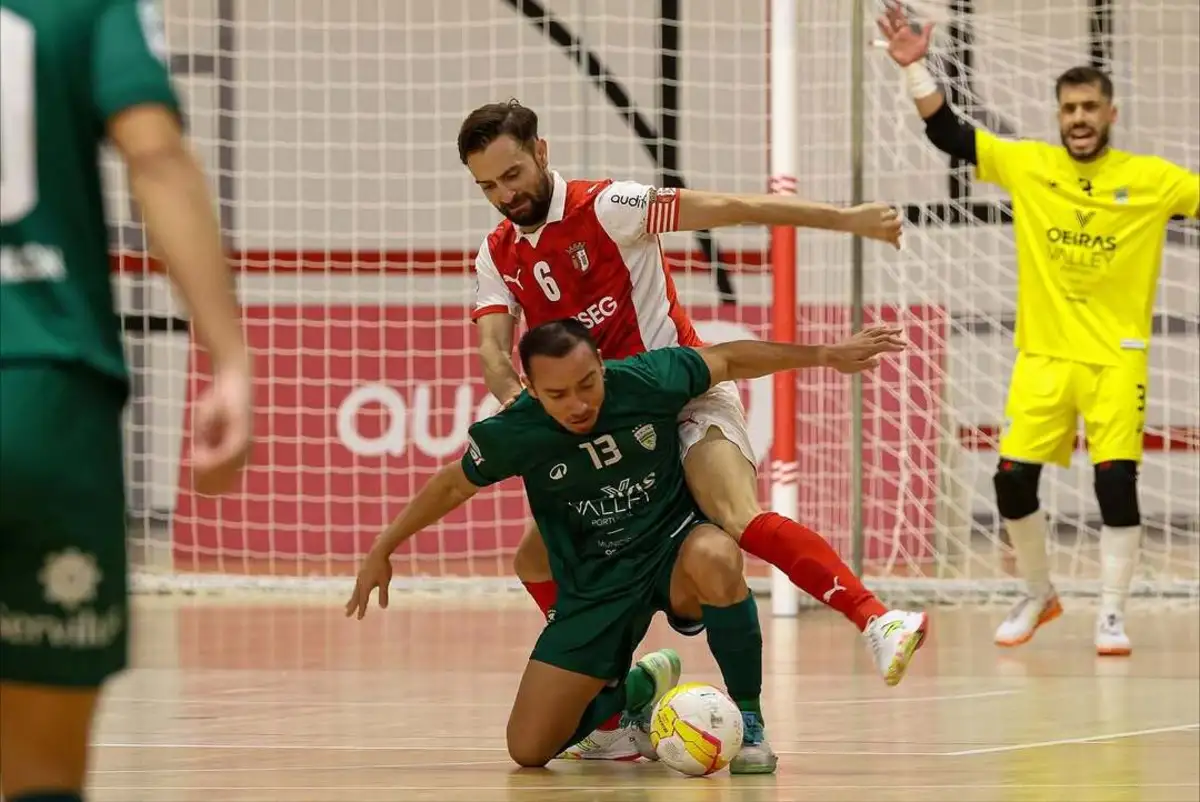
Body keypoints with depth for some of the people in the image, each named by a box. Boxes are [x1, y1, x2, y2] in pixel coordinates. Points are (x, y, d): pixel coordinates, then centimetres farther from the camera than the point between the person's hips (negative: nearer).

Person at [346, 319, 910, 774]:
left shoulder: (648, 379, -19)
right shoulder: (513, 433, -18)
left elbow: (730, 360, 0)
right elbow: (452, 486, 2)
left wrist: (826, 356, 5)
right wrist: (382, 551, 9)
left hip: (673, 547, -1)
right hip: (595, 586, 1)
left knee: (715, 557, -41)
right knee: (529, 750, -8)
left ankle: (748, 721, -19)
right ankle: (636, 689, 23)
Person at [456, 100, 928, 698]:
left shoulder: (604, 207, -10)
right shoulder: (496, 257, 7)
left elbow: (726, 209, -14)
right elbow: (493, 352, -6)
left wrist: (845, 219, -18)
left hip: (686, 396, -7)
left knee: (739, 519, -32)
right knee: (535, 561, 5)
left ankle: (877, 622, -45)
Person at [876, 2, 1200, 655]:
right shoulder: (1027, 166, 2)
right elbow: (947, 133, 2)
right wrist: (915, 68, -9)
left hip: (1116, 358, -2)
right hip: (1043, 355, 2)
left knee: (1116, 481, -10)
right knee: (1013, 478, -1)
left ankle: (1111, 614, 4)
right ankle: (1039, 596, 22)